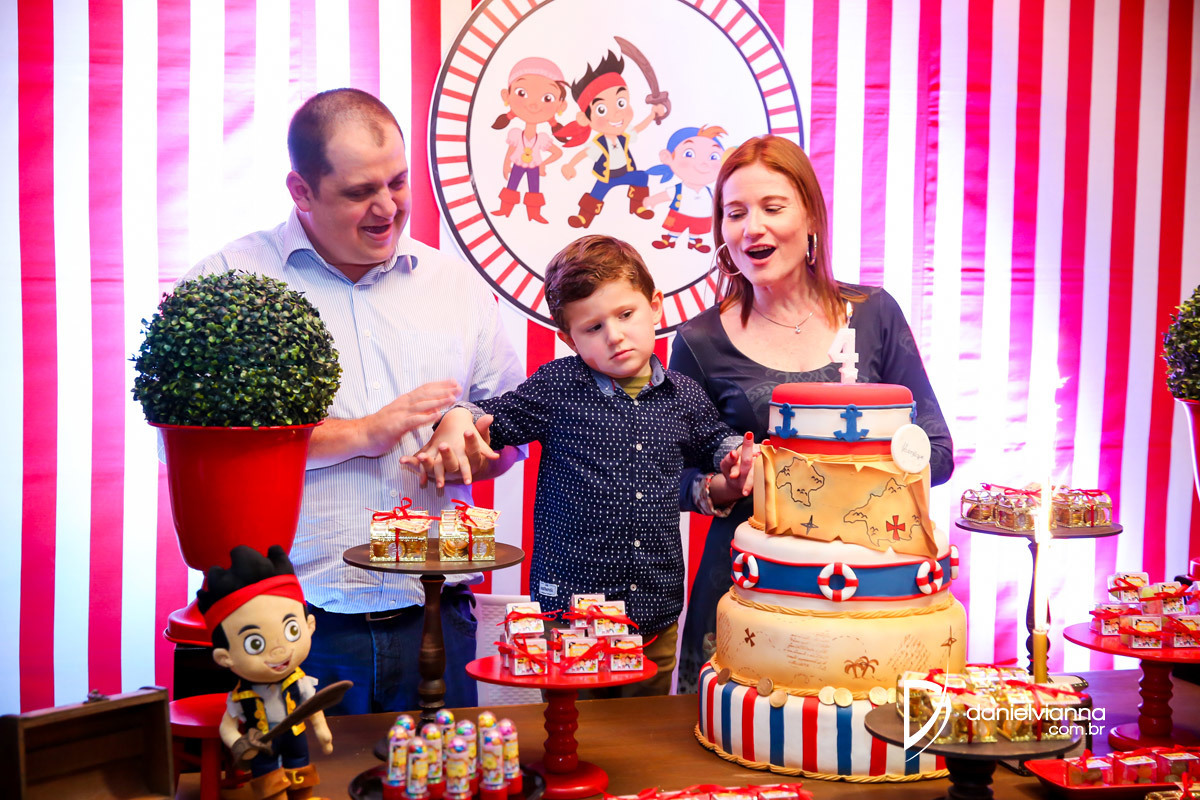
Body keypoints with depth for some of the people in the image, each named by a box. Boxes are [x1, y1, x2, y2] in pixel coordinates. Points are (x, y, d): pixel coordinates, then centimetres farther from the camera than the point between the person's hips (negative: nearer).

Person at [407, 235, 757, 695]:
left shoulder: (684, 397, 5)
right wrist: (457, 419, -14)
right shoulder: (557, 386, -4)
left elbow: (715, 442, 25)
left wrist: (737, 459, 5)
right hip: (570, 602, -3)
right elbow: (495, 419, 6)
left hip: (655, 610, 3)